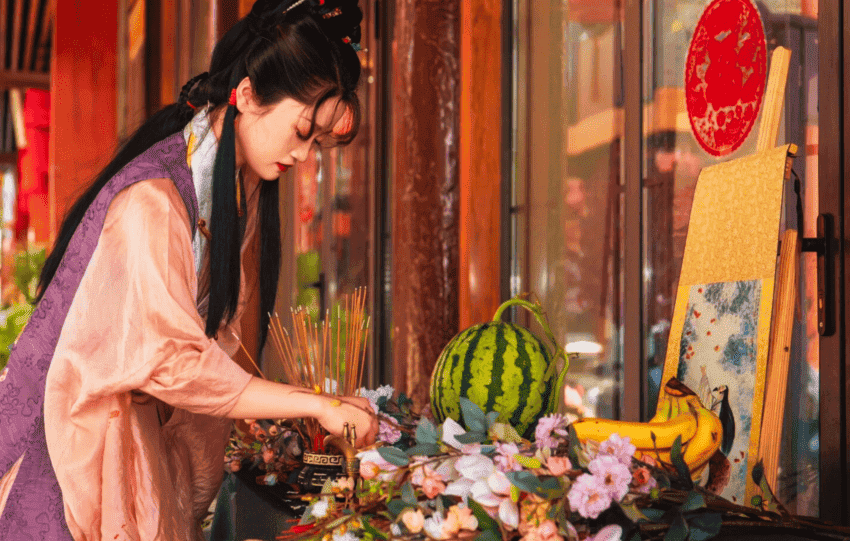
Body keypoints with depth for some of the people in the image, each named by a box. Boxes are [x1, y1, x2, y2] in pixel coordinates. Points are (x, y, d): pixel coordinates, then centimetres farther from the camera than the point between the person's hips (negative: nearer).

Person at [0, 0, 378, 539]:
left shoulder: (246, 188, 4)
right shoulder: (152, 198, -25)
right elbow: (171, 360, -30)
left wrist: (243, 415, -4)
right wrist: (318, 405, -26)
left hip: (145, 430, 8)